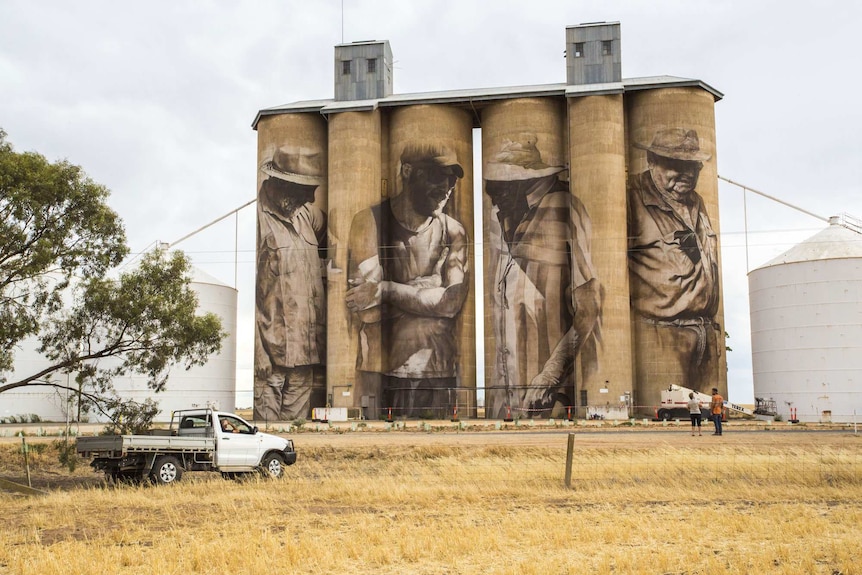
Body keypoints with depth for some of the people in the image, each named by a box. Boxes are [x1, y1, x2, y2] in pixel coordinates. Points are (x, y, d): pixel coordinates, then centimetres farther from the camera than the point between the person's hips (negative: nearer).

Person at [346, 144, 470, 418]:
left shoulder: (453, 232, 5)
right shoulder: (368, 222, -4)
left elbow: (453, 302, -10)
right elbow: (363, 310, -12)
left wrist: (386, 290, -17)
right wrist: (434, 290, -10)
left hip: (439, 373, 3)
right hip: (380, 373, -2)